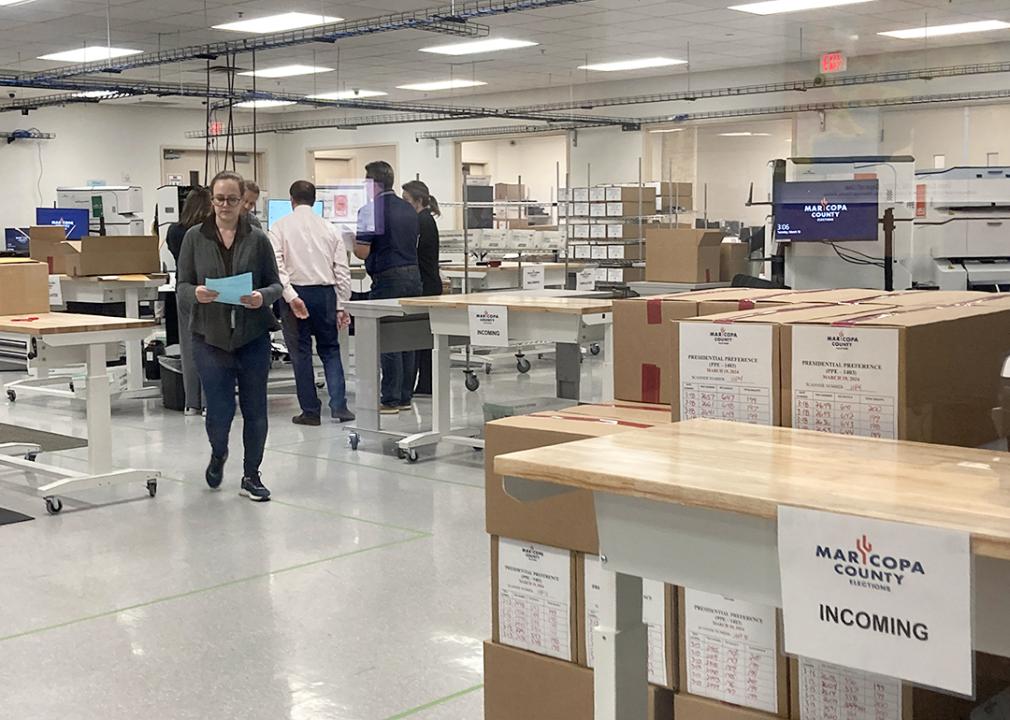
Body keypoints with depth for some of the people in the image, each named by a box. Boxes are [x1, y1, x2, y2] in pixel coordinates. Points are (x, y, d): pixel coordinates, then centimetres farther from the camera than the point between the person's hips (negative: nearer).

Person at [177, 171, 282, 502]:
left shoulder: (258, 239, 1)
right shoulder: (194, 237, 1)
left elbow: (275, 284, 3)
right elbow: (182, 285, 2)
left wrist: (262, 297, -19)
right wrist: (196, 293, -21)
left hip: (253, 337, 1)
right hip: (211, 337, -1)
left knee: (255, 410, 5)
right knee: (219, 411, -2)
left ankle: (251, 475, 20)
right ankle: (218, 454, 31)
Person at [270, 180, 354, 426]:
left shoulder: (280, 227, -1)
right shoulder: (329, 228, 7)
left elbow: (277, 266, -13)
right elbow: (342, 270, 5)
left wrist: (291, 296, -15)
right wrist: (341, 306, 8)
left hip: (295, 294, -2)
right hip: (325, 293, 2)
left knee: (301, 353, 6)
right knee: (330, 350, 12)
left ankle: (310, 411, 9)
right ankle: (338, 405, 0)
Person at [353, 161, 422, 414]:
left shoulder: (371, 210, -11)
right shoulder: (408, 209, 13)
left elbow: (362, 251, -11)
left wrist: (350, 238, 8)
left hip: (388, 279, -7)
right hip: (413, 273, 7)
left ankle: (390, 400, 0)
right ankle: (405, 397, 16)